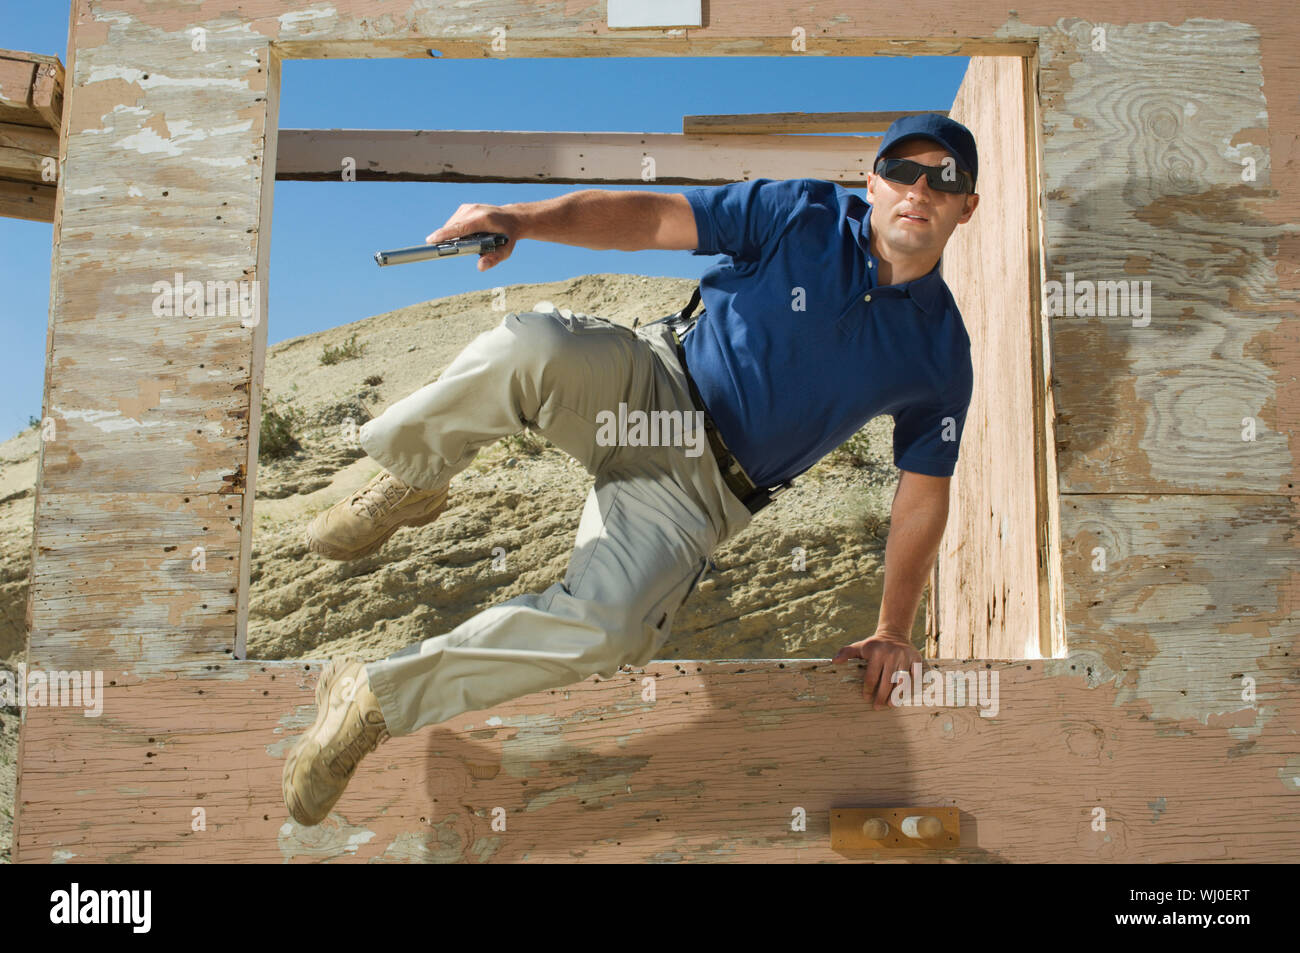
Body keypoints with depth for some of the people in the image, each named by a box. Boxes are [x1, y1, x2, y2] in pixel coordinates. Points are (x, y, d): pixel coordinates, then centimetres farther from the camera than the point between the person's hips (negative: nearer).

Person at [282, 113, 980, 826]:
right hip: (649, 385, 1)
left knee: (609, 627, -29)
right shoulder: (802, 216, -2)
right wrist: (522, 218, -22)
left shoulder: (939, 351, 1)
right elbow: (650, 218, -6)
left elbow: (924, 493, 8)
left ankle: (377, 698, -10)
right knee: (527, 346, -34)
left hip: (698, 491, 0)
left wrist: (892, 632, 8)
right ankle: (411, 482, -4)